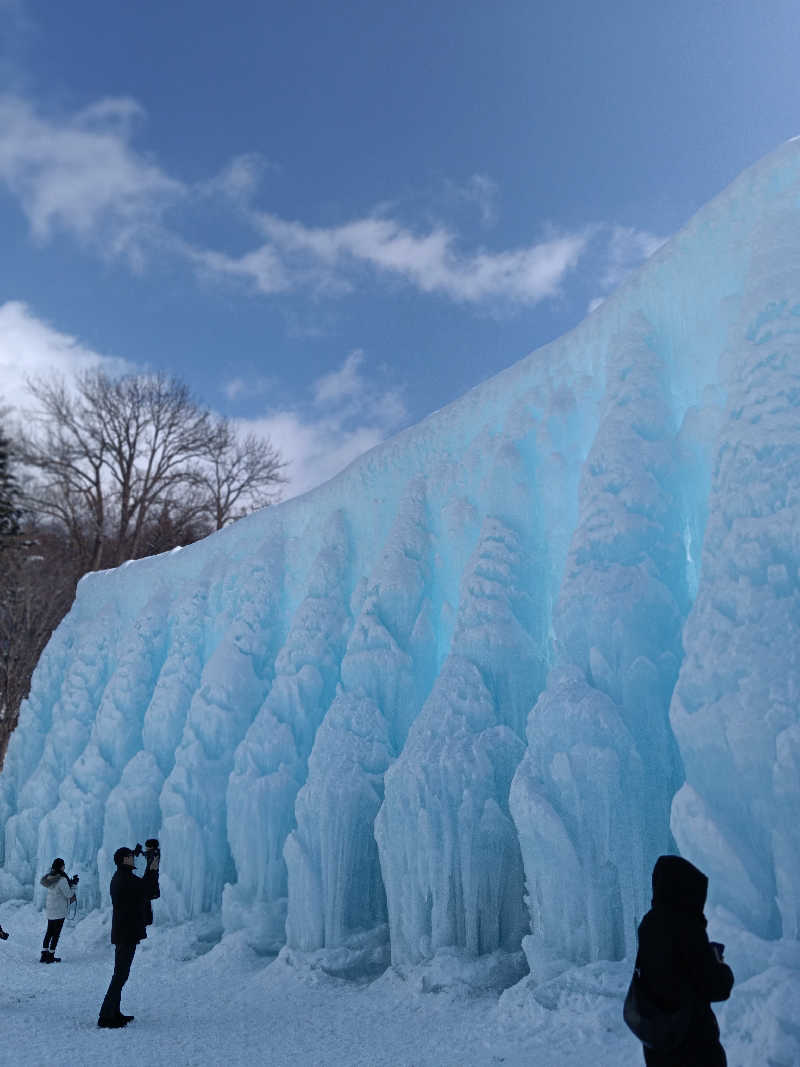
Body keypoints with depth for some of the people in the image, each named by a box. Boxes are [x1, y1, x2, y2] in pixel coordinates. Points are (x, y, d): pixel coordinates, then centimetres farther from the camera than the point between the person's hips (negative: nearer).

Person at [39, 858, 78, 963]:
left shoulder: (49, 877, 1)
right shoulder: (62, 880, -23)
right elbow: (69, 894, -15)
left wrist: (71, 882, 12)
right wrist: (74, 884, -3)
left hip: (49, 909, 7)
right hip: (59, 911, -7)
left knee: (49, 932, 17)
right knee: (56, 934, 5)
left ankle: (44, 955, 21)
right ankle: (51, 956, 11)